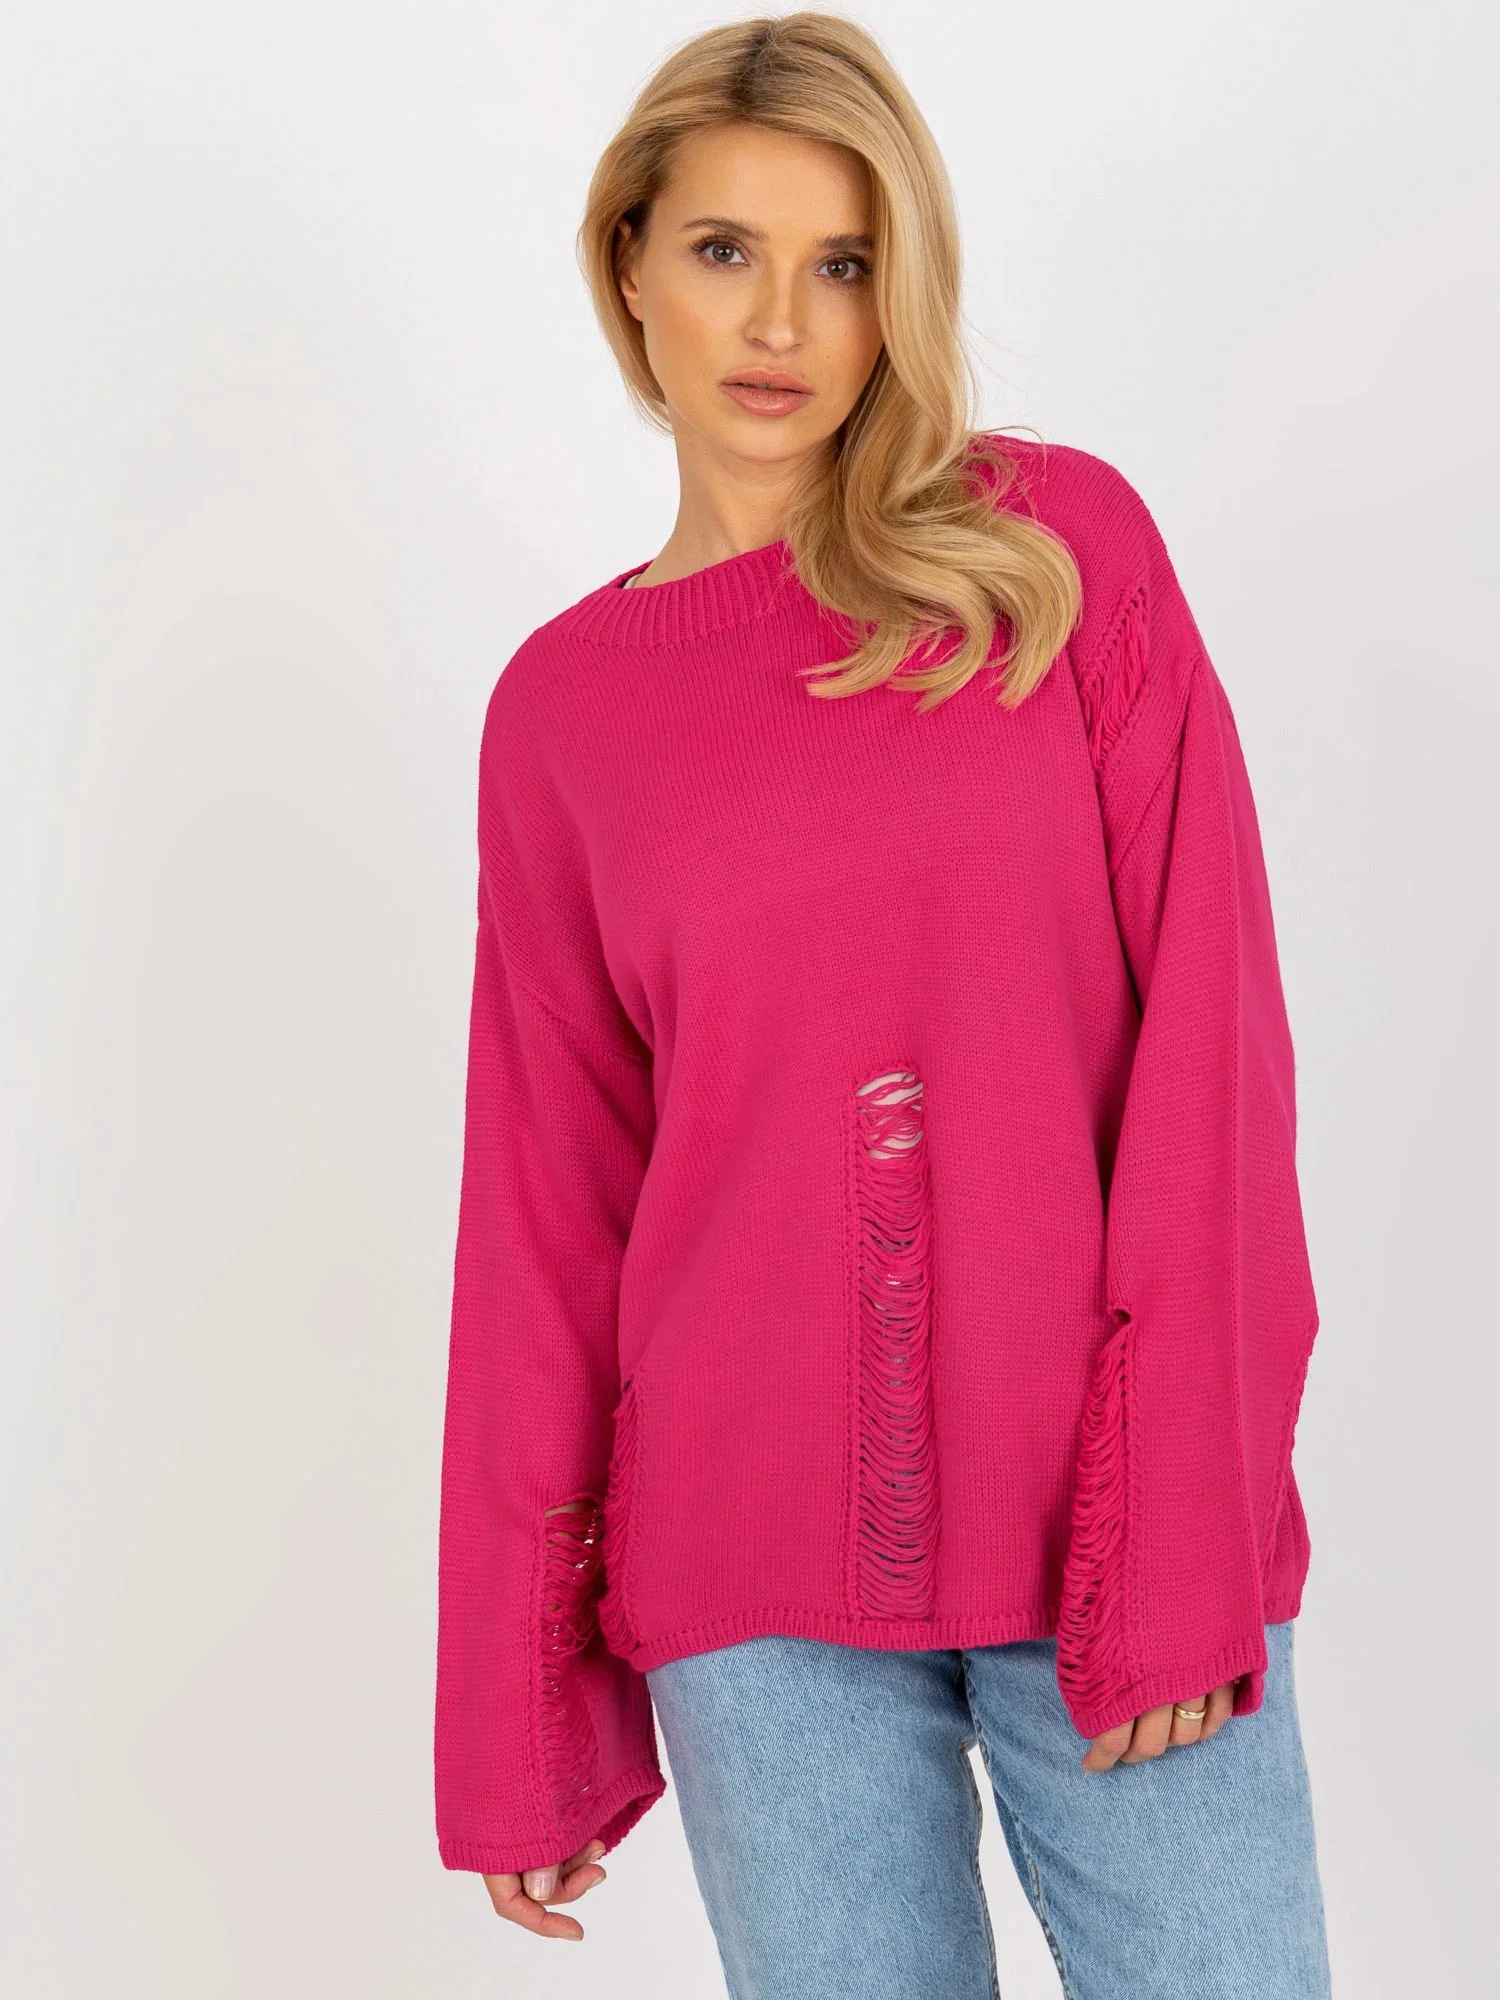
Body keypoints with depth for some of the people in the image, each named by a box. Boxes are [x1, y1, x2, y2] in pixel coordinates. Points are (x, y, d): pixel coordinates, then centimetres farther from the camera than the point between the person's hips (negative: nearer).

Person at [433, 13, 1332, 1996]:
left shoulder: (1064, 543, 1)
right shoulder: (565, 703, 5)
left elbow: (1208, 1030, -4)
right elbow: (549, 1199, 6)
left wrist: (1181, 1529, -10)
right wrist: (518, 1717, 7)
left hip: (1120, 1530, -1)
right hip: (758, 1573, 1)